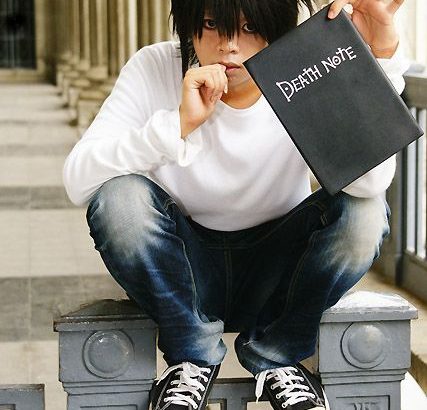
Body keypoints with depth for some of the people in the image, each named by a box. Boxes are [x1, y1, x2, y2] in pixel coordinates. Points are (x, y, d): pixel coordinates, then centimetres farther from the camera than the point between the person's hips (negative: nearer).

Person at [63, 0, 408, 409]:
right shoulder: (155, 69, -13)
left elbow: (371, 182, -32)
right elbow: (77, 181, -25)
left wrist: (380, 53, -38)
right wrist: (179, 122, -34)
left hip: (275, 274, 1)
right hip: (183, 272, 0)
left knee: (364, 212, -27)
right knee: (120, 197, -30)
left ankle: (276, 357, -2)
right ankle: (192, 356, -5)